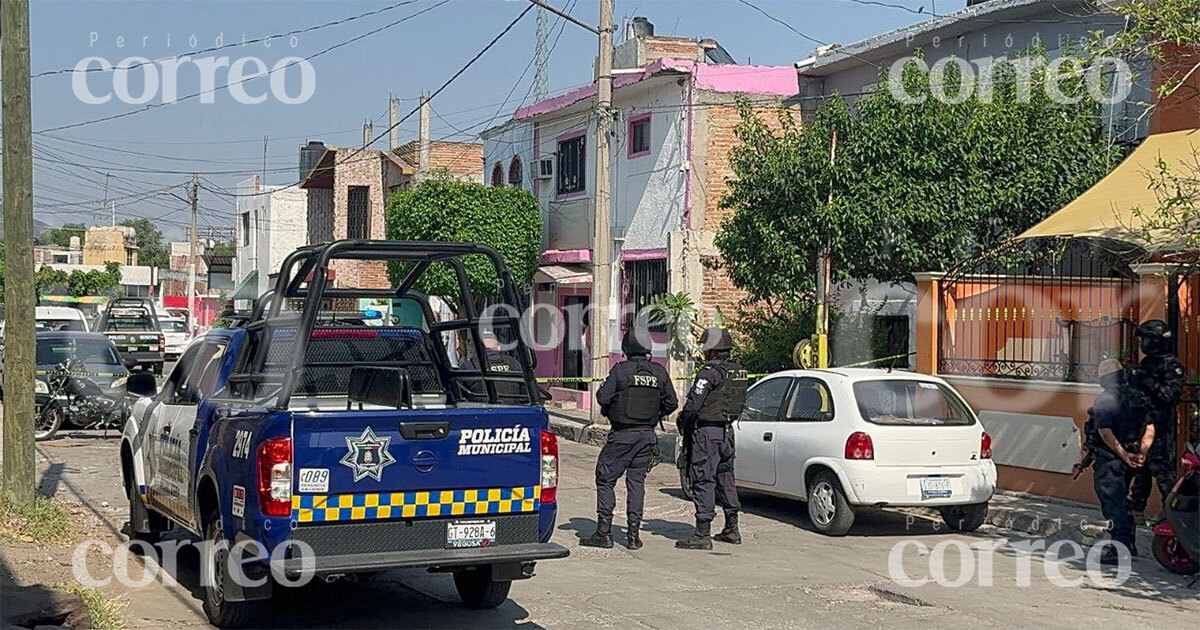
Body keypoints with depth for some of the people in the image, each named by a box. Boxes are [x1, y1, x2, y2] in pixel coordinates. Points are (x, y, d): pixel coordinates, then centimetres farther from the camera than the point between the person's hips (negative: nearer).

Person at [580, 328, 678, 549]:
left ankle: (604, 532, 2)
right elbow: (672, 403, 7)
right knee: (636, 481, 11)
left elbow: (602, 397, -11)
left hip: (622, 435, -4)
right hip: (647, 435, 4)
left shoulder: (621, 370, -10)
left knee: (605, 480, 5)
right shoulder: (659, 372, 2)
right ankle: (633, 534, 8)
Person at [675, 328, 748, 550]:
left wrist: (683, 423, -1)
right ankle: (731, 529, 25)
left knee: (703, 481, -6)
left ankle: (703, 534, -7)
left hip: (707, 432, -9)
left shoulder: (710, 372, -16)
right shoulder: (738, 371, 10)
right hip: (727, 430, 9)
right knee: (725, 478, 18)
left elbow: (693, 403, -17)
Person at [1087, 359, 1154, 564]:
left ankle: (1119, 549, -3)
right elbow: (1150, 428, 5)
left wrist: (1123, 454, -17)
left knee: (1113, 503, -3)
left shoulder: (1104, 399, -15)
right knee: (1122, 500, 20)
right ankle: (1128, 545, 27)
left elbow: (1105, 432, -22)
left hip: (1108, 460, -7)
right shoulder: (1137, 398, 7)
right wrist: (1141, 453, 1)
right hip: (1128, 461, 7)